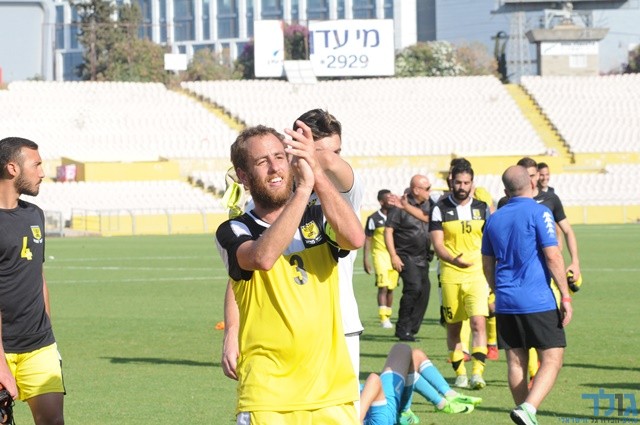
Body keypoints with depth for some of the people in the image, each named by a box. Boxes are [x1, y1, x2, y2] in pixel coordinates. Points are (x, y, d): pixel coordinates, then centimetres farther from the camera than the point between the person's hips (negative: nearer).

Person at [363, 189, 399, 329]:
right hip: (380, 254, -4)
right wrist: (366, 259, -7)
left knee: (391, 288, 7)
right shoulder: (374, 218, -5)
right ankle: (383, 318, -15)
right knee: (383, 286, -14)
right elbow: (367, 239, -2)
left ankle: (388, 316, 15)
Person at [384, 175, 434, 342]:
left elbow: (426, 217, -10)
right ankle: (403, 328, -11)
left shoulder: (427, 203, 9)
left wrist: (408, 207, -18)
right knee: (414, 287, -20)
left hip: (422, 257, 7)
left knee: (424, 291, 3)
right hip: (406, 256, -7)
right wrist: (393, 255, -17)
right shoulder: (398, 207, -10)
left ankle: (410, 329, 12)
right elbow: (388, 230, -11)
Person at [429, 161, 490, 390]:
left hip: (477, 274, 0)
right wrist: (454, 259, -25)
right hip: (450, 275, 0)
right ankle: (459, 372, 18)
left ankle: (477, 372, -18)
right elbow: (437, 244, -5)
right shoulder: (440, 209, 2)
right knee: (453, 326, 7)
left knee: (478, 322, -15)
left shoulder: (482, 208, 9)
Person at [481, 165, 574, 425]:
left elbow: (487, 265, 18)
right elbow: (553, 257, -12)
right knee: (552, 360, -4)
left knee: (516, 362, 10)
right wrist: (566, 297, -8)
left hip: (506, 303, 6)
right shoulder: (538, 213, -7)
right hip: (538, 302, -6)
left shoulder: (494, 219, 11)